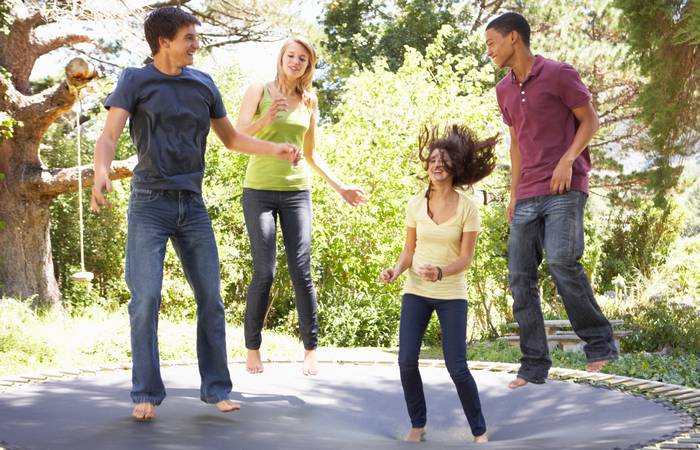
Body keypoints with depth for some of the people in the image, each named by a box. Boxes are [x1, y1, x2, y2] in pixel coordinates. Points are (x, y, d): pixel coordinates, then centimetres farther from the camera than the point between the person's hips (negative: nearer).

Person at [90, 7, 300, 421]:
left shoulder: (203, 84, 10)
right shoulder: (136, 81, -2)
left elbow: (231, 138, 20)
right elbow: (110, 135, -13)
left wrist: (275, 150, 5)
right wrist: (102, 170, -34)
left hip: (193, 204, 4)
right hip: (150, 204, -4)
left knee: (211, 300, 3)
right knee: (146, 299, -10)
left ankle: (216, 389, 12)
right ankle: (147, 394, -1)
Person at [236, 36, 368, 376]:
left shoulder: (309, 102, 13)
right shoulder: (259, 90, 3)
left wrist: (341, 188, 17)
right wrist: (265, 120, -22)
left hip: (297, 191, 3)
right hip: (259, 190, -3)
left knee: (301, 272, -4)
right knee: (264, 272, -7)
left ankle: (310, 350, 2)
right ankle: (252, 349, 5)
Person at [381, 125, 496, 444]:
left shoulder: (467, 208, -8)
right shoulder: (415, 204, 0)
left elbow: (466, 258, -10)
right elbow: (409, 249, 8)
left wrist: (440, 272, -28)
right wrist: (396, 271, -12)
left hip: (451, 296, -3)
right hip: (416, 292, 3)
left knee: (457, 367, -6)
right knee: (406, 361, -6)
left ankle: (480, 431, 11)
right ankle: (418, 426, 13)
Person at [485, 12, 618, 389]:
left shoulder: (559, 74, -3)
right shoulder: (504, 90, 17)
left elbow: (590, 121, -1)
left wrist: (567, 160, -16)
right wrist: (513, 194, 16)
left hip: (564, 189, -7)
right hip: (527, 198, 7)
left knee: (561, 261, -25)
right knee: (520, 277, -1)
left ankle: (599, 343, -9)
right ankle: (534, 364, 4)